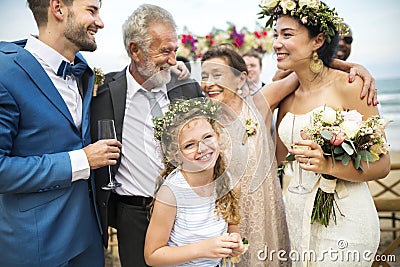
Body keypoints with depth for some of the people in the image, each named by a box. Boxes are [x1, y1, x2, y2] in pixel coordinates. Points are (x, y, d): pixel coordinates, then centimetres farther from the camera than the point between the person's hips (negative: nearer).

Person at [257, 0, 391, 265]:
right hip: (296, 214, 6)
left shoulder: (350, 86, -13)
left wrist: (329, 165, -28)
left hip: (343, 219, -5)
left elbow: (381, 165, -13)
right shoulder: (288, 96, 5)